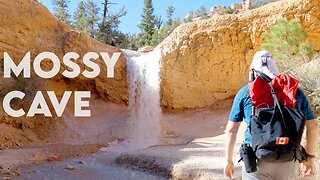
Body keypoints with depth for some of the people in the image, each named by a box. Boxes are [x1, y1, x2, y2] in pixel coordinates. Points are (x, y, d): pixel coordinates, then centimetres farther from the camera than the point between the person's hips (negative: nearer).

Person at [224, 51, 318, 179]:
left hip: (257, 160, -2)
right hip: (289, 161, 3)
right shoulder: (295, 90, 7)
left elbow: (231, 130, 2)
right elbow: (313, 125, 11)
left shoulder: (245, 92, 2)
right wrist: (310, 157, 21)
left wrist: (228, 161, 11)